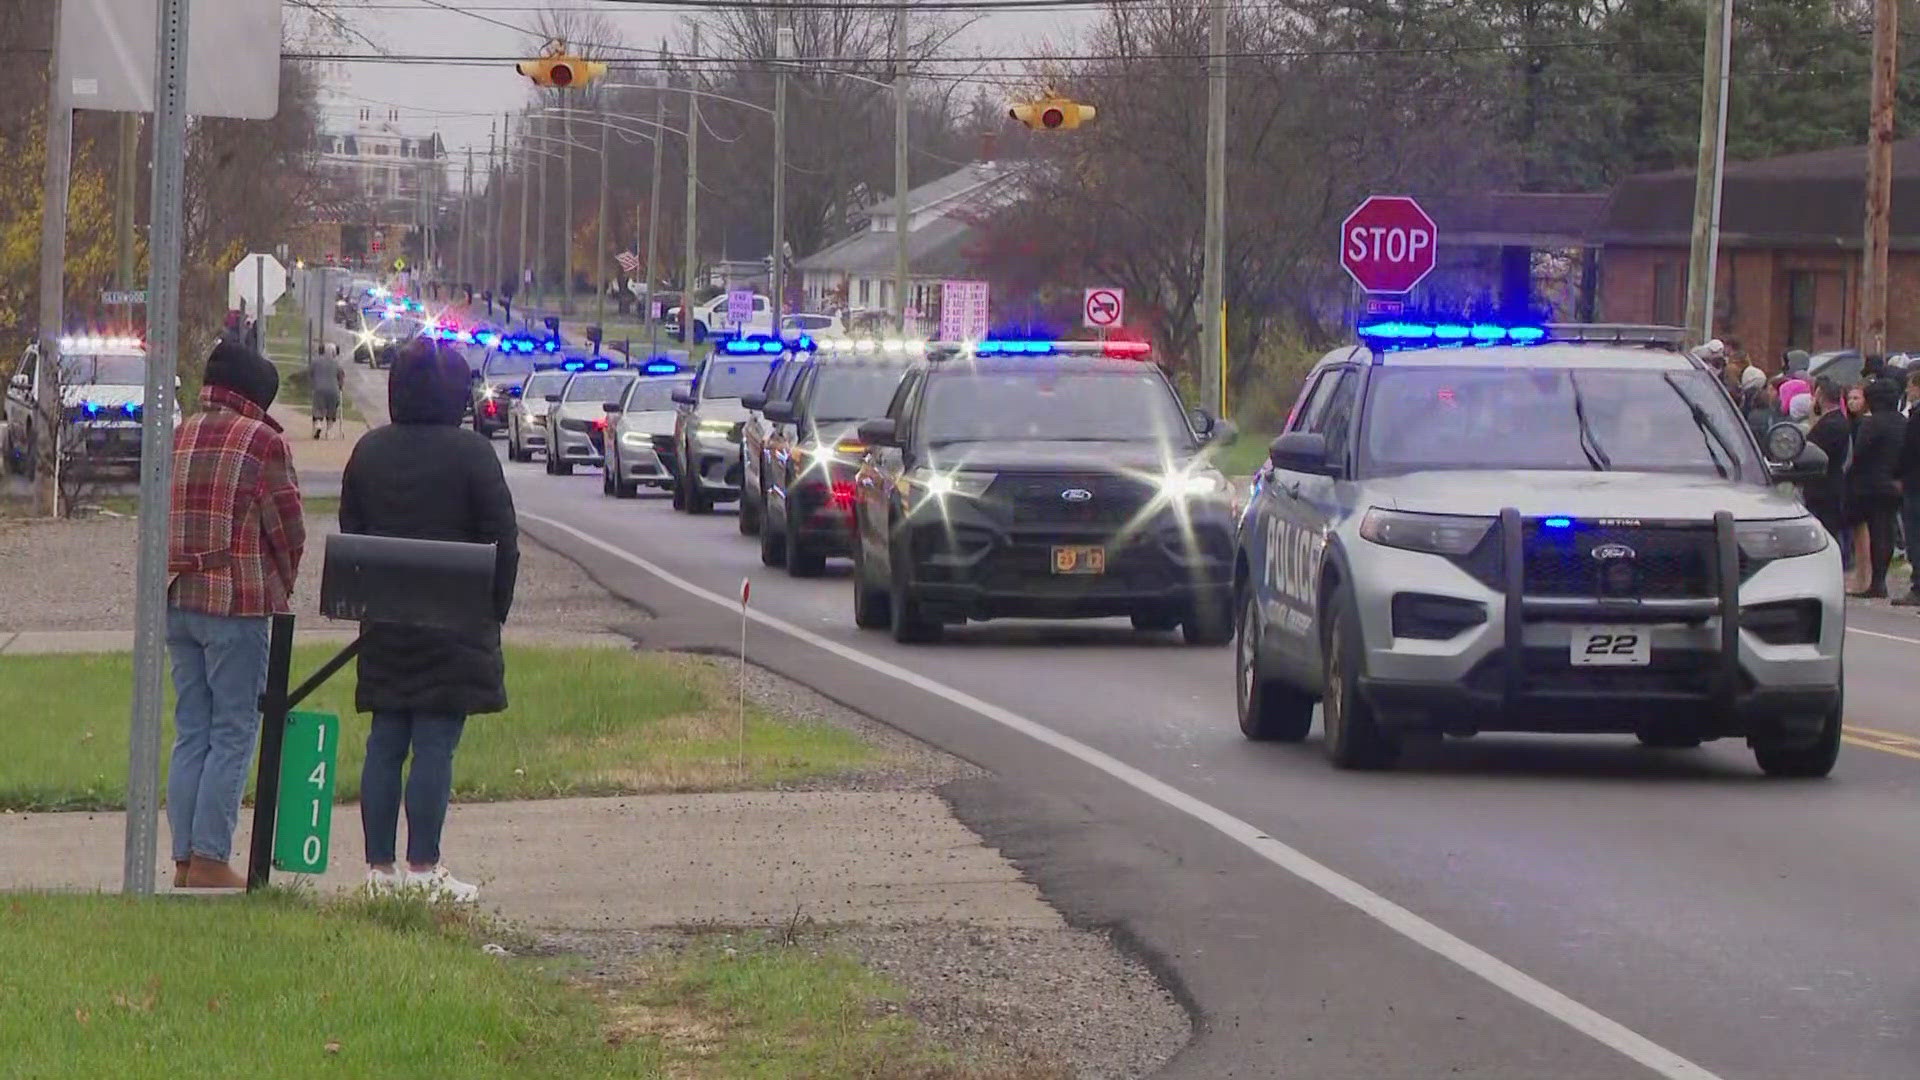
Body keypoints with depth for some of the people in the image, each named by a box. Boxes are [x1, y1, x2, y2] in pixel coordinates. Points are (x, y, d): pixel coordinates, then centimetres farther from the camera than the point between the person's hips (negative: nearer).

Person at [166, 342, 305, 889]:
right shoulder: (262, 440, -8)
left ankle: (184, 858, 9)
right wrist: (282, 585, 11)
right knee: (233, 732, -1)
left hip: (176, 599, 6)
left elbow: (157, 519, 10)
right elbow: (288, 529, -5)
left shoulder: (177, 437, 9)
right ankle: (209, 859, -5)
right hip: (237, 602, -6)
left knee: (190, 732, 11)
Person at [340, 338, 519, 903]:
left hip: (384, 621, 5)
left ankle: (379, 866, 10)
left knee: (385, 743, 9)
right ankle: (422, 869, -4)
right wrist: (494, 612, 3)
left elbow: (350, 533, 12)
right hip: (454, 626, -5)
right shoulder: (471, 453, -10)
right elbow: (503, 543, -8)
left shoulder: (369, 451, 5)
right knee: (435, 746, -4)